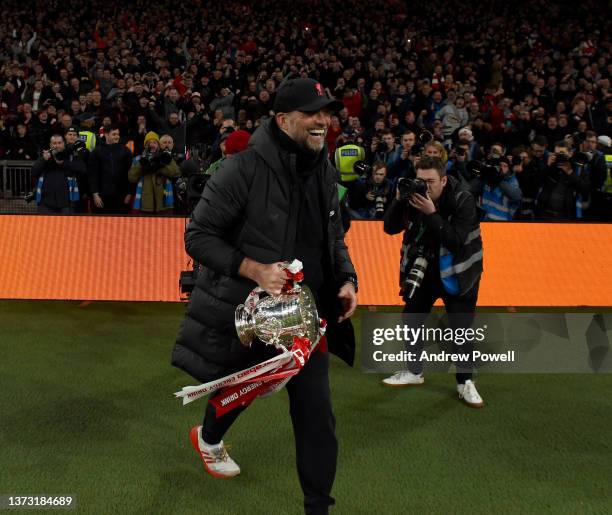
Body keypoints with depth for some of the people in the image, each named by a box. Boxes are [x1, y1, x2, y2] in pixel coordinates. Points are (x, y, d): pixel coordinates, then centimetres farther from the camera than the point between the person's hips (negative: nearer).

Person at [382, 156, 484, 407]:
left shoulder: (463, 201, -21)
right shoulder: (414, 197, -9)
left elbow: (456, 240, -30)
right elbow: (390, 228, -8)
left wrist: (431, 213, -37)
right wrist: (399, 201, -24)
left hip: (457, 272, -5)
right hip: (422, 269, 5)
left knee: (461, 328, -4)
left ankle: (465, 382, 12)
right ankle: (414, 371, 30)